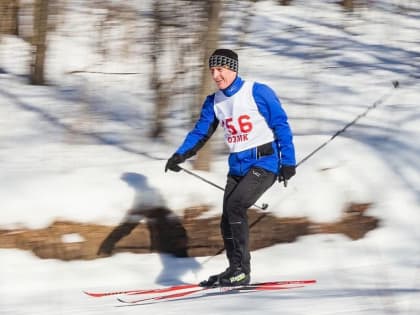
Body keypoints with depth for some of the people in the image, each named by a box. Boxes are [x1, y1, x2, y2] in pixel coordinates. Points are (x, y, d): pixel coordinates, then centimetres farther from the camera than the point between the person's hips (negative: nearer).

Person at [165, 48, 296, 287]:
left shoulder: (258, 93, -9)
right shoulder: (214, 102, 9)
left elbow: (281, 126, -7)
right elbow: (200, 133, 7)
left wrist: (288, 162, -10)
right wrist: (180, 155, -10)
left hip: (264, 163, -7)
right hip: (237, 166, 7)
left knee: (235, 205, -24)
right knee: (227, 221, 3)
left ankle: (241, 270, -19)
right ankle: (236, 271, 18)